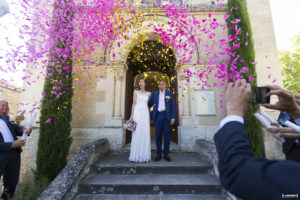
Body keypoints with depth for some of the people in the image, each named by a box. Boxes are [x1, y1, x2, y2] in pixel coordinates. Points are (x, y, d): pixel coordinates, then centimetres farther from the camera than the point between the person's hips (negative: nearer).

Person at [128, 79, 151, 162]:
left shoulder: (148, 93, 16)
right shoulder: (136, 92, 9)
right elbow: (134, 103, 3)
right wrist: (131, 115, -6)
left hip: (145, 113, 3)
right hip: (137, 112, -2)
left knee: (145, 133, 0)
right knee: (136, 133, -5)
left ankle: (144, 155, 9)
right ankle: (135, 156, 4)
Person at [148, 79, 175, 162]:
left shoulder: (170, 93, 7)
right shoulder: (154, 94, 10)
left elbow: (172, 106, 4)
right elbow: (150, 104, 18)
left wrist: (173, 117, -3)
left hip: (167, 116, -1)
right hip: (158, 116, 1)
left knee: (167, 135, 0)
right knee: (158, 135, 1)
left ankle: (166, 154, 11)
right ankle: (158, 154, 11)